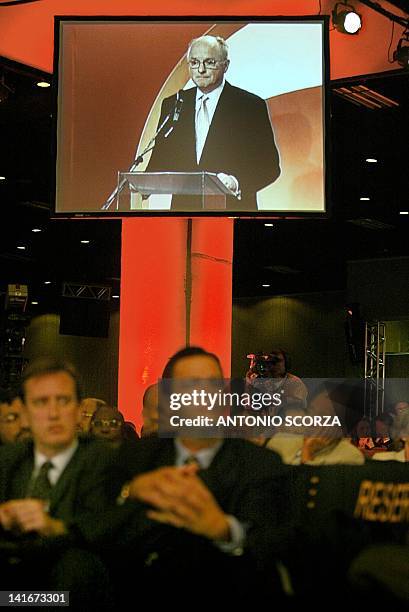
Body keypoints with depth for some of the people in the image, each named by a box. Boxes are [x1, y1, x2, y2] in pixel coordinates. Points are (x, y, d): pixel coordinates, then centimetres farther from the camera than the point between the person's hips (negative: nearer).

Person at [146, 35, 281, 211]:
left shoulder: (250, 105, -1)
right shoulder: (173, 105, 11)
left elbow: (270, 166, -5)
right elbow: (160, 160, 11)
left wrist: (236, 183, -23)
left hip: (232, 207, -3)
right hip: (183, 205, 3)